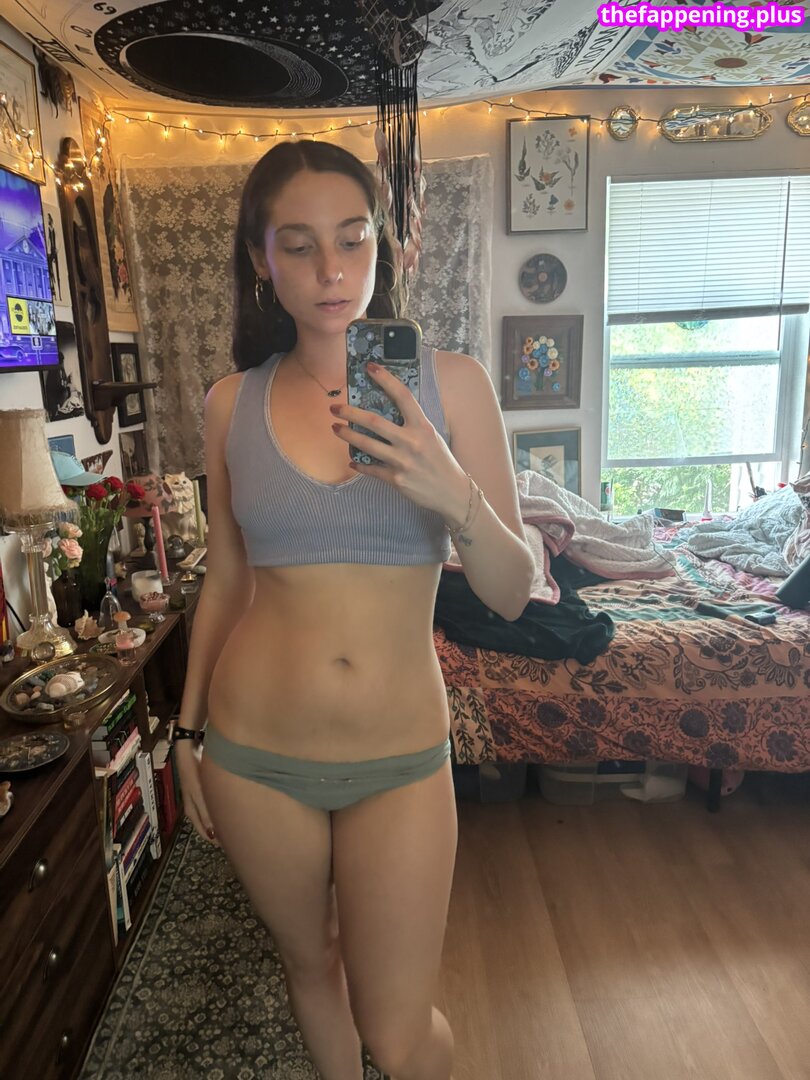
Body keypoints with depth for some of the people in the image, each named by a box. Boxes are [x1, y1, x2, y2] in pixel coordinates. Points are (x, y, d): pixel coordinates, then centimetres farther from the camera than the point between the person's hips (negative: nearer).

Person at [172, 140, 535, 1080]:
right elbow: (225, 581, 8)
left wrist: (456, 497, -26)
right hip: (254, 754, 2)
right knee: (308, 963, 24)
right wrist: (189, 729, 12)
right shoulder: (233, 402, -2)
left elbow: (511, 594, -7)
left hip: (401, 756, -1)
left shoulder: (448, 382, -7)